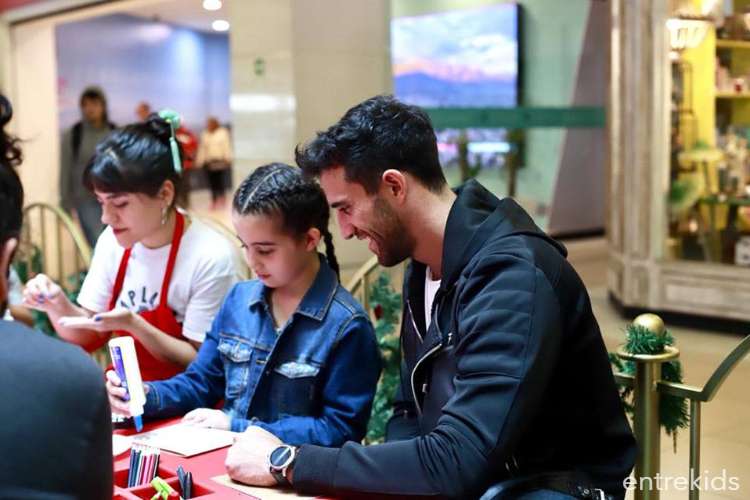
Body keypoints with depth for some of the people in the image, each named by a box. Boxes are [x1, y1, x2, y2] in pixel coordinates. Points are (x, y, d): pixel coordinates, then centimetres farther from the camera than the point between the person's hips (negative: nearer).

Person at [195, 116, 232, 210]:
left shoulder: (223, 133, 2)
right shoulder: (205, 135, 13)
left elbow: (226, 146, -1)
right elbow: (202, 149, 15)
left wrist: (227, 159, -6)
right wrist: (199, 161, 10)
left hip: (220, 161, -4)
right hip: (209, 162, 4)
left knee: (219, 180, -11)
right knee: (212, 182, 1)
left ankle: (222, 198, 0)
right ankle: (214, 200, 6)